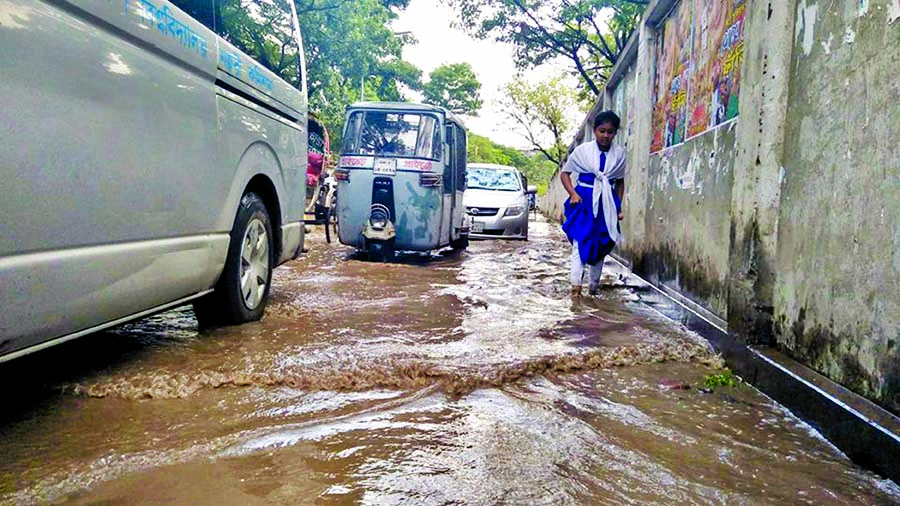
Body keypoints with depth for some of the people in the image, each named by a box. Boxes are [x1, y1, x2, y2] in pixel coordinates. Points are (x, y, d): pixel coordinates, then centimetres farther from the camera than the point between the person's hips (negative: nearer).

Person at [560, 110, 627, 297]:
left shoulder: (619, 153, 4)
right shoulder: (582, 150, -3)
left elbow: (620, 181, 15)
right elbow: (565, 173, 4)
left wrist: (618, 207, 10)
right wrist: (573, 194, -10)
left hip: (607, 203, 3)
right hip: (585, 200, -3)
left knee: (602, 246, 9)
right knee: (580, 242, -15)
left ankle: (594, 287, 20)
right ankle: (576, 286, -18)